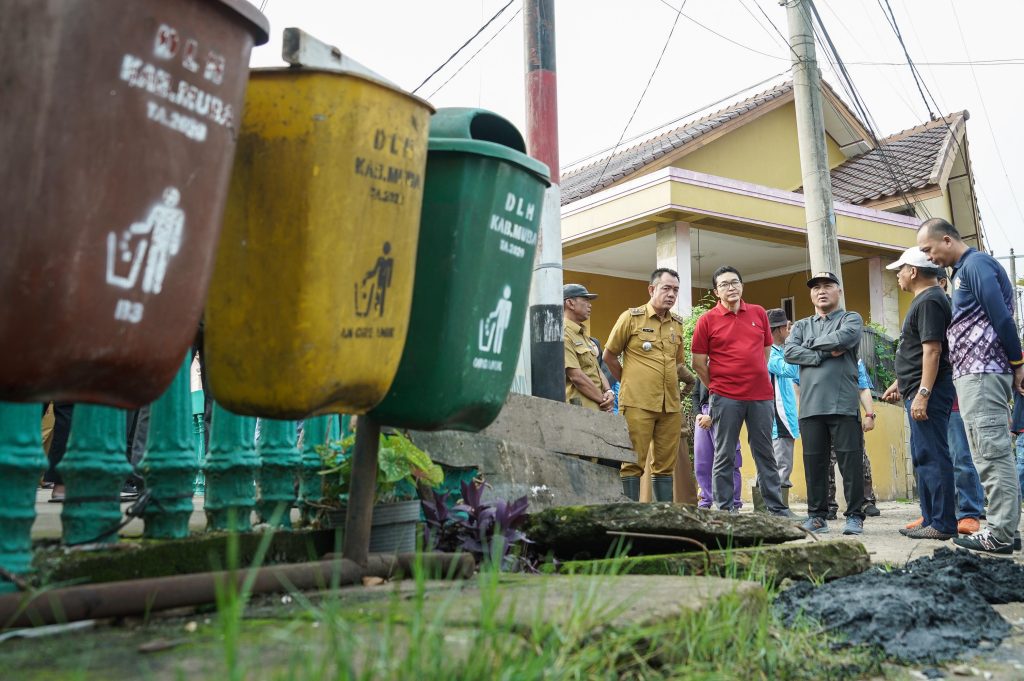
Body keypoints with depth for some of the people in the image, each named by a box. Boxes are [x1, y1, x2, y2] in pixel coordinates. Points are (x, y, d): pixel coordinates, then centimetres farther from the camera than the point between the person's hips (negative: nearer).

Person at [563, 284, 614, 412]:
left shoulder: (583, 335, 19)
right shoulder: (563, 335, -12)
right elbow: (576, 376, -18)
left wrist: (608, 391, -1)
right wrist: (603, 400, -11)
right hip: (581, 410, -9)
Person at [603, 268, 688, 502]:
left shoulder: (677, 323, 14)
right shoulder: (631, 317, -1)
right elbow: (609, 355, 5)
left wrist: (669, 384, 14)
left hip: (671, 404, 5)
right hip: (638, 404, -5)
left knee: (666, 464, 8)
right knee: (633, 463, -3)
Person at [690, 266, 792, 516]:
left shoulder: (759, 313, 9)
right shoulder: (707, 320, -1)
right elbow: (699, 363, 1)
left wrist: (757, 378, 15)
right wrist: (717, 387, 5)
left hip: (761, 395, 3)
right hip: (726, 399, -3)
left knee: (765, 453, 10)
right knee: (724, 456, 2)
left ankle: (776, 507, 17)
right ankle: (724, 510, 8)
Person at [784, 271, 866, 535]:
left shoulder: (851, 319, 10)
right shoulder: (801, 326, 19)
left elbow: (844, 338, -13)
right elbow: (788, 352, 1)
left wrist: (813, 344, 1)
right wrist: (825, 354, -8)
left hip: (843, 405, -3)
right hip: (810, 406, 3)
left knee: (850, 461, -3)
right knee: (814, 463, 6)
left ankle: (854, 515, 6)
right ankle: (817, 516, 15)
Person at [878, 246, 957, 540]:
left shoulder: (929, 301, -13)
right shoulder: (925, 300, 19)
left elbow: (932, 350, -21)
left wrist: (922, 394, -25)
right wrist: (899, 384, 28)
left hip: (928, 392, -11)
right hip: (920, 390, 11)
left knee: (932, 456, -8)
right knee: (923, 457, 14)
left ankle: (942, 524, -3)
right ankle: (931, 520, 20)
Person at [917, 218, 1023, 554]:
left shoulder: (975, 264, -8)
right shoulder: (965, 269, 21)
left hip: (981, 373, -10)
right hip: (973, 373, 10)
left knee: (992, 453, -9)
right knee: (992, 454, 9)